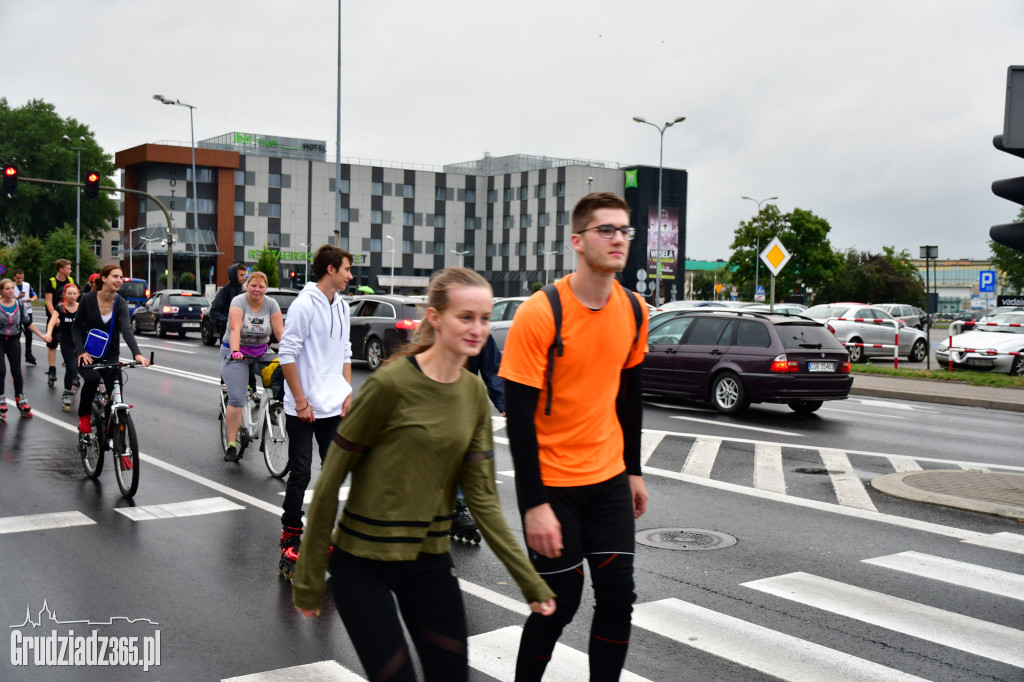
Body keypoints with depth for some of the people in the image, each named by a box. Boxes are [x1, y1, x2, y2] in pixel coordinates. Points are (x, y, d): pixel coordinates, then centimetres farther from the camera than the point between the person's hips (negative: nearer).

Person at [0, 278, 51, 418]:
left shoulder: (19, 305, 0)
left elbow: (28, 323, 10)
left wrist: (42, 335, 7)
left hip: (14, 341, 3)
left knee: (16, 371, 5)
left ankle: (20, 401, 17)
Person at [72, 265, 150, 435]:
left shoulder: (120, 304, -10)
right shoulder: (88, 299, -10)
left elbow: (126, 330, -25)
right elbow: (76, 326, -3)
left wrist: (137, 354, -41)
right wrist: (81, 351, -19)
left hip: (110, 356, 2)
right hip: (87, 355, -2)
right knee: (92, 378, -32)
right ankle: (84, 416, -8)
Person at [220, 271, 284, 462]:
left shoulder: (271, 304, -2)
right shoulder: (238, 302, -11)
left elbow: (280, 332, -9)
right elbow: (235, 329, -24)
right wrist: (235, 352, -40)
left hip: (262, 352, 3)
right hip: (236, 353, -3)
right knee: (237, 399, -13)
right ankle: (231, 445, -8)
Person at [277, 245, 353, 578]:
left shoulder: (342, 306, 11)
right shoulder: (304, 304, -12)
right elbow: (287, 354, -14)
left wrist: (348, 393, 9)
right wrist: (301, 401, -15)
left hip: (335, 408, 7)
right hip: (304, 409, -7)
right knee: (300, 474, -2)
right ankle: (290, 539, 9)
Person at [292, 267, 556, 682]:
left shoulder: (475, 393, 1)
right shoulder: (391, 383, -18)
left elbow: (482, 497, 1)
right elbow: (330, 481, -12)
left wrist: (531, 582, -3)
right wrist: (309, 578, -8)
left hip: (431, 559, 6)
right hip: (363, 563, -6)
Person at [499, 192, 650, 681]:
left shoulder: (634, 313, 1)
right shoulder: (539, 314, -17)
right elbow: (518, 417, -17)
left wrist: (633, 472, 16)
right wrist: (534, 504, -19)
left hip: (608, 478, 5)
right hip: (552, 483, -5)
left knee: (618, 594, 3)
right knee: (560, 602, 2)